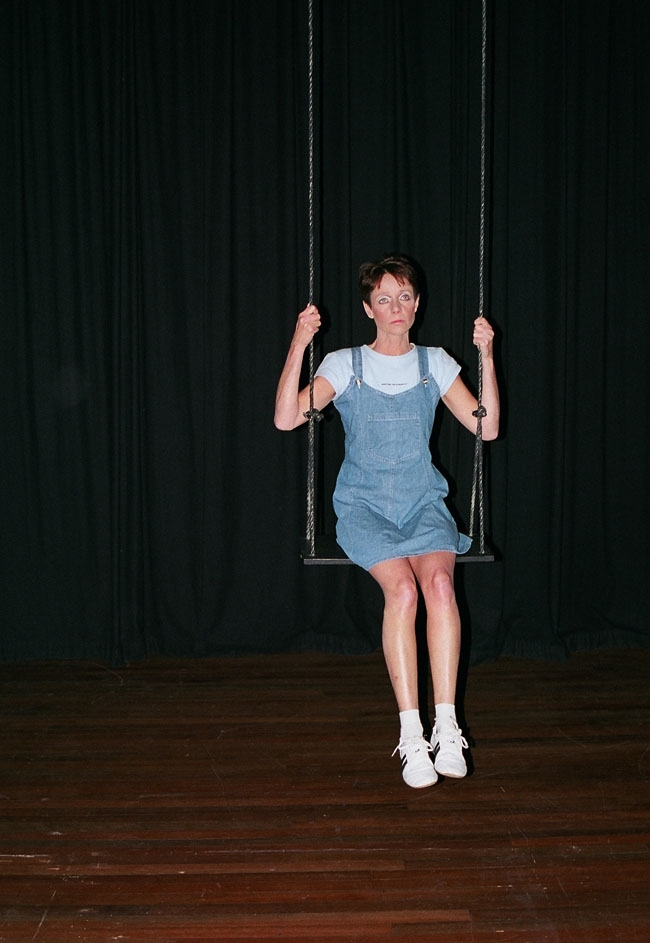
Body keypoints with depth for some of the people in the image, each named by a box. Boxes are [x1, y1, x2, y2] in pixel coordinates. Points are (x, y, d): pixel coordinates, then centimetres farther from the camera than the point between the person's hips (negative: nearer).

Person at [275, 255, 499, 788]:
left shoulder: (434, 363, 12)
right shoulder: (345, 365, 6)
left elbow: (486, 428, 6)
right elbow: (287, 419, -8)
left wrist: (487, 358, -4)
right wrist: (298, 347, -16)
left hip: (423, 502, 2)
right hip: (364, 505, -2)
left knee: (439, 580, -29)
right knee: (402, 588, -29)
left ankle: (447, 727, -26)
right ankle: (411, 736, -23)